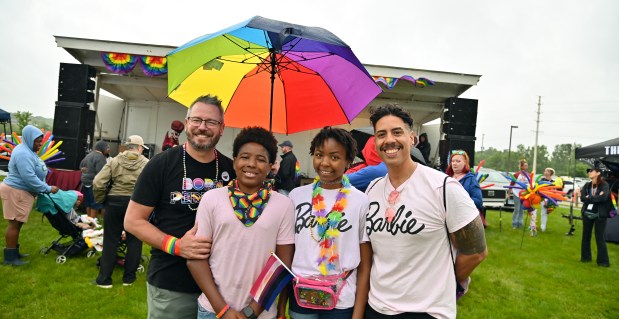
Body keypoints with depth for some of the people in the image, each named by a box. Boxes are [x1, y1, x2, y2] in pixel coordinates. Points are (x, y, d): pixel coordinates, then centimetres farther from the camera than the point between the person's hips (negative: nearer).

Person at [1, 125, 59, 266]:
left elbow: (35, 174, 20)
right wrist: (48, 189, -19)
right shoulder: (23, 153, -20)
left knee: (17, 223, 14)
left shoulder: (28, 151, 14)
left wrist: (46, 187, 15)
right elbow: (29, 178, -26)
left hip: (22, 192, 10)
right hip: (16, 192, -10)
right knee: (14, 223, -5)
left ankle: (14, 253, 22)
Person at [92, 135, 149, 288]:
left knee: (110, 241, 10)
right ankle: (129, 277, 19)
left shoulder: (114, 161, 1)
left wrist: (101, 200, 7)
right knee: (134, 241, 12)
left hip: (115, 202, 1)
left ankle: (104, 279, 16)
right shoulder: (147, 164, -3)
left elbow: (97, 183, -7)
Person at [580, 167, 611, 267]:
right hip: (587, 214, 5)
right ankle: (585, 257, 24)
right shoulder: (587, 185, 6)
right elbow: (582, 198, -6)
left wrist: (589, 198, -13)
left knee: (599, 238, -1)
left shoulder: (604, 185, -7)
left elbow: (603, 197, -23)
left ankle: (603, 261, 9)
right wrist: (596, 197, -16)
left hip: (600, 215, -5)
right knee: (586, 236, 11)